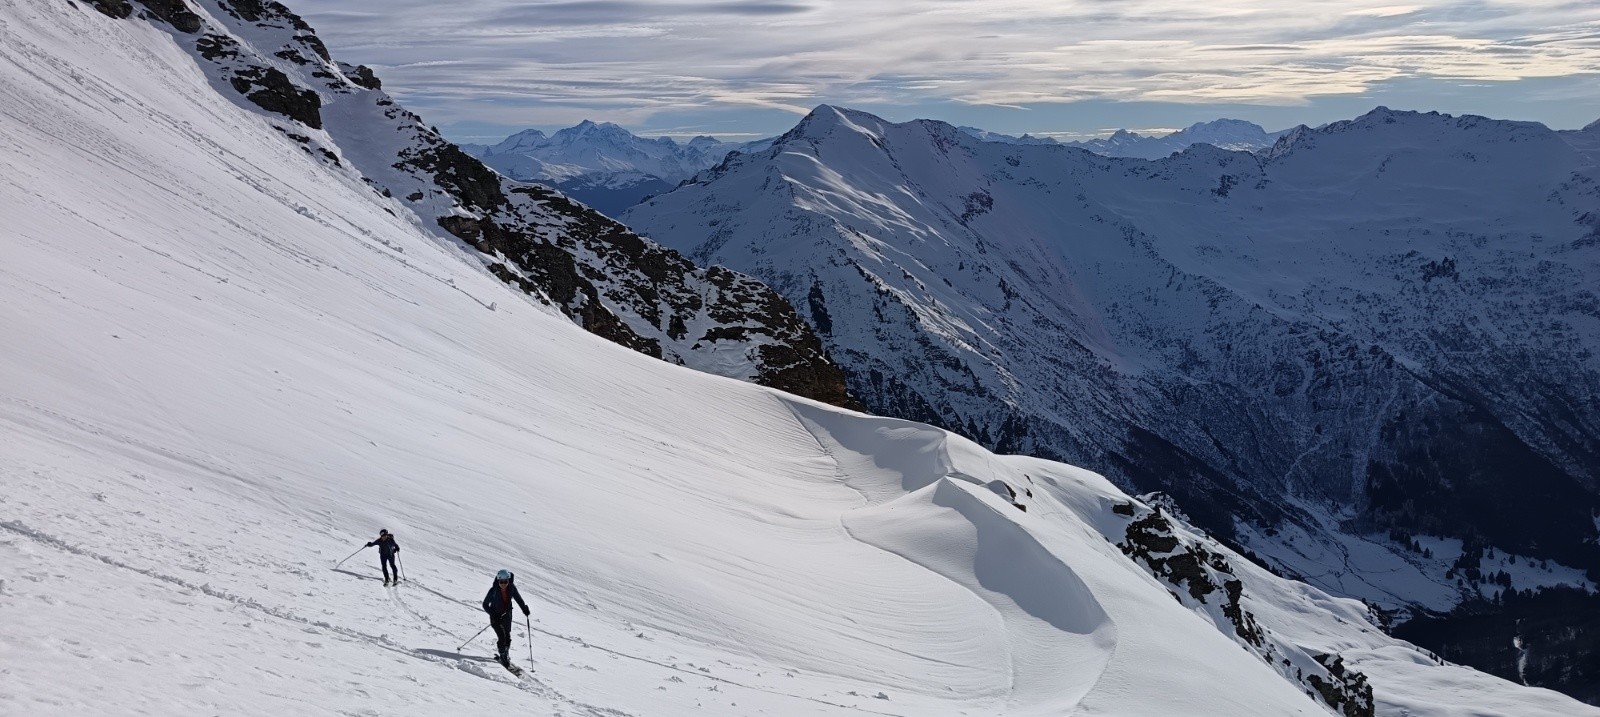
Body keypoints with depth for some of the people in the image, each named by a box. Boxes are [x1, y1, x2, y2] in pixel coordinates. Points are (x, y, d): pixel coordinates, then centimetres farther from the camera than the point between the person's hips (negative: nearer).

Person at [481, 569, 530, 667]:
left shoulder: (511, 588, -14)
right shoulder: (494, 590, -23)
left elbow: (518, 598, 4)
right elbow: (485, 605, -15)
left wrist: (525, 608, -8)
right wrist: (493, 614, -26)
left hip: (507, 615, 3)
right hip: (496, 616, -3)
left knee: (507, 637, 7)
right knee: (502, 638, -11)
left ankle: (505, 654, 28)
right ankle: (502, 656, 7)